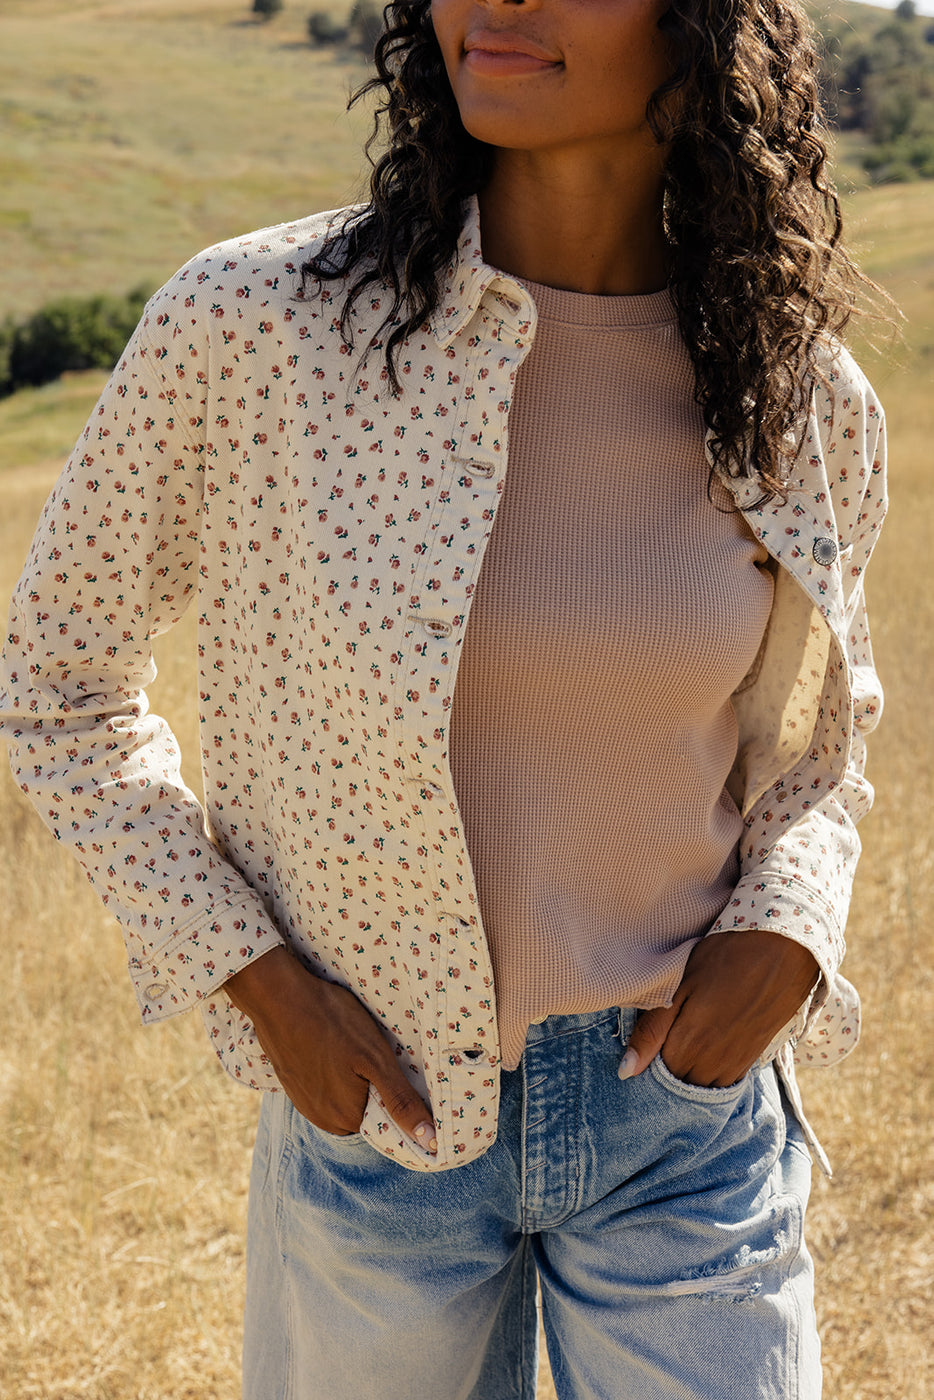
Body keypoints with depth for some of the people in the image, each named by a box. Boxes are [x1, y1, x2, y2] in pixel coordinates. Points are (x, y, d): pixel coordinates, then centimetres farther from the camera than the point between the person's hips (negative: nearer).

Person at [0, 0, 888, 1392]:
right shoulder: (248, 325, -15)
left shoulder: (808, 404, -6)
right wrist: (252, 976, -9)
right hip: (379, 1112, -1)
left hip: (691, 1131, 1)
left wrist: (785, 933, -7)